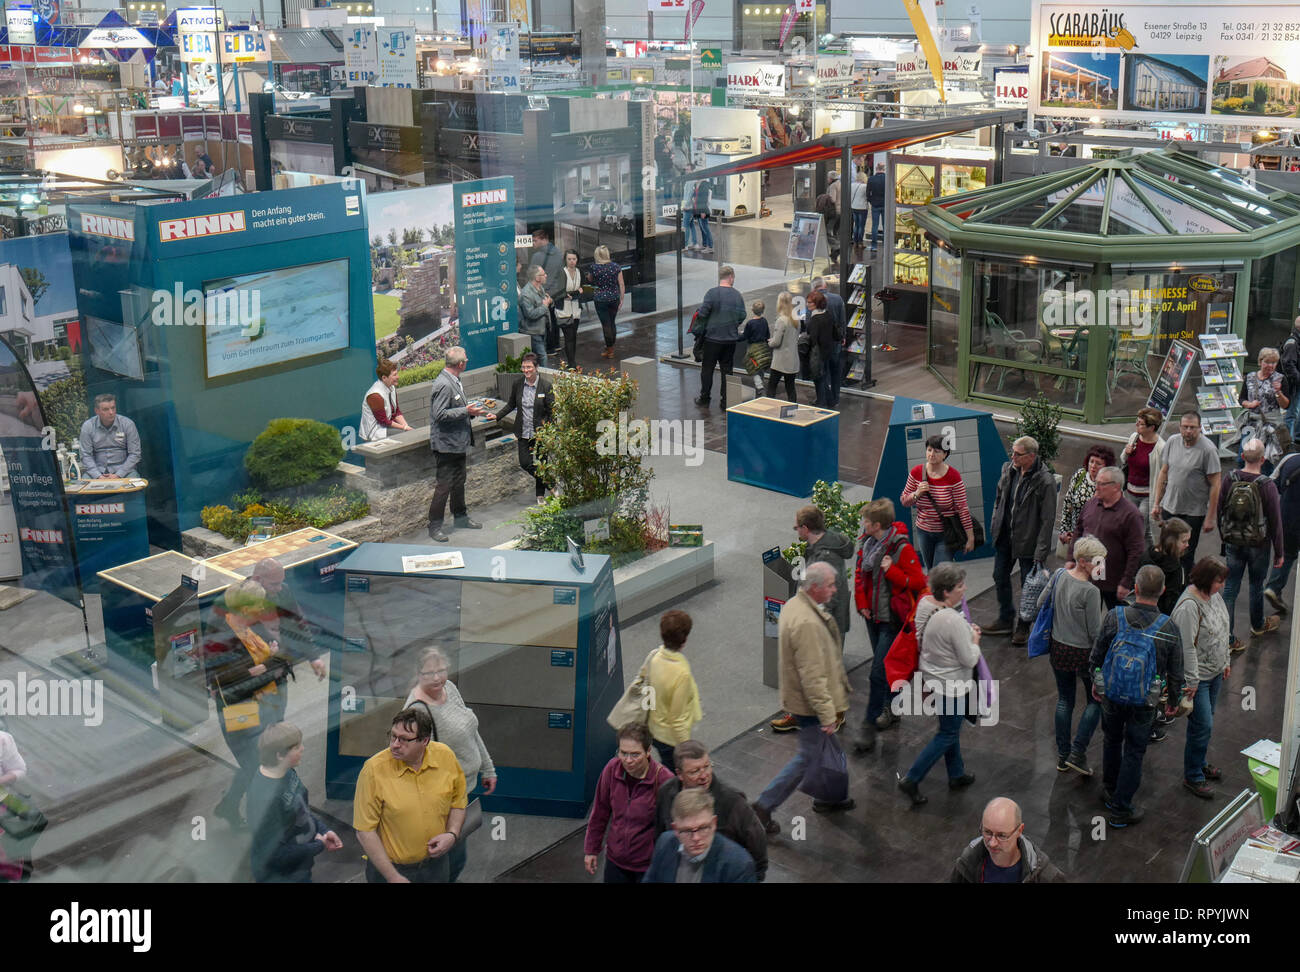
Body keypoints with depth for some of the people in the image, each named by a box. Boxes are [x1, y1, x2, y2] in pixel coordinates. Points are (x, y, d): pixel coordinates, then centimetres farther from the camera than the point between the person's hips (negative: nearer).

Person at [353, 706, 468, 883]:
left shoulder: (445, 755, -11)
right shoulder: (374, 769, -21)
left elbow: (458, 802, 6)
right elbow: (365, 831, -17)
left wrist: (452, 835, -11)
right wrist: (393, 877, -17)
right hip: (389, 867, -3)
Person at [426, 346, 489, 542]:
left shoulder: (455, 381, 10)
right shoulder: (443, 384, -21)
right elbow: (440, 414, -25)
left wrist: (474, 410, 12)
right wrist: (466, 411, -22)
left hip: (458, 443, 10)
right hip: (446, 444, -10)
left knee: (459, 481, 20)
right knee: (444, 485, -5)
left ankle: (461, 517, 33)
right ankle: (435, 525, 3)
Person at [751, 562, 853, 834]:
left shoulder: (795, 605, 2)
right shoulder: (807, 623, -31)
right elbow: (813, 676, -29)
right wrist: (827, 714, -24)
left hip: (801, 697, 10)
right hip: (811, 703, -10)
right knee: (808, 758, 2)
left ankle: (828, 798, 41)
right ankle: (764, 805, 8)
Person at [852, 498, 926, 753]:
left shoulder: (902, 549, -19)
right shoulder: (867, 543, 1)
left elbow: (918, 582, -15)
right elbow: (860, 574, 15)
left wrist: (892, 571, -26)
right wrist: (861, 602, 5)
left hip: (892, 618, -7)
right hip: (873, 616, 7)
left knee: (878, 672, -8)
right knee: (884, 665, 21)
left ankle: (869, 726, -2)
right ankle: (891, 708, 40)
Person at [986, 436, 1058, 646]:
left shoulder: (1045, 482, -21)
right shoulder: (1008, 469, -2)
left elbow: (1047, 520, -19)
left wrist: (1041, 553, -20)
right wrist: (995, 526, 10)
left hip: (1027, 541, -7)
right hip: (1005, 536, 7)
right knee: (1000, 577, 18)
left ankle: (1023, 627, 27)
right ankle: (1006, 620, 37)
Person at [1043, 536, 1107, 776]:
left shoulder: (1060, 576, -6)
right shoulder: (1090, 591, -25)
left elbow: (1041, 603, 8)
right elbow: (1096, 632, -19)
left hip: (1058, 647, 6)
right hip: (1083, 652, -6)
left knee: (1064, 700, 18)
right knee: (1095, 701, 14)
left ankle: (1062, 755, 25)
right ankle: (1078, 753, 7)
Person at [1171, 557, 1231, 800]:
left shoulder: (1214, 595, 1)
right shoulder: (1189, 606, -27)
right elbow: (1187, 648, -25)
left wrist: (1226, 661, 20)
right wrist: (1192, 682, -21)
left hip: (1214, 672, 9)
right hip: (1197, 676, -9)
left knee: (1205, 722, 20)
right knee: (1202, 725, -3)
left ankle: (1199, 763, 37)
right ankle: (1193, 777, 10)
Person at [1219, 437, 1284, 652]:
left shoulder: (1230, 479, -9)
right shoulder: (1267, 486, -19)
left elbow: (1220, 510, 3)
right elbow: (1275, 522, -13)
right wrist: (1278, 553, -3)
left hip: (1233, 543, 3)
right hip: (1258, 544, -3)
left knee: (1230, 588, 7)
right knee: (1256, 586, 18)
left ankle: (1227, 637, 4)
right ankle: (1258, 625, 41)